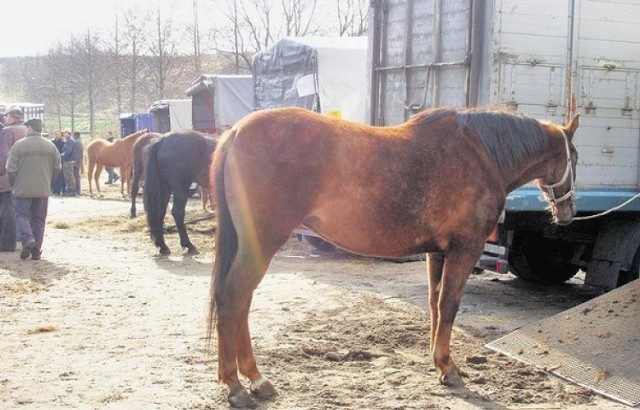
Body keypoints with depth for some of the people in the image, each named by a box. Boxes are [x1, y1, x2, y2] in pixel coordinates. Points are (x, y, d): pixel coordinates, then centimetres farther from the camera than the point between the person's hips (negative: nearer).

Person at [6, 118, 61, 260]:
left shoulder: (19, 144, -7)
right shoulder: (50, 146, 3)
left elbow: (11, 168, -7)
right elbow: (57, 168, 7)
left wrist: (15, 184, 8)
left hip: (23, 189, -3)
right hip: (43, 190, 3)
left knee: (22, 215, 8)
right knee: (39, 219, 9)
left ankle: (27, 239, -18)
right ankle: (36, 251, 10)